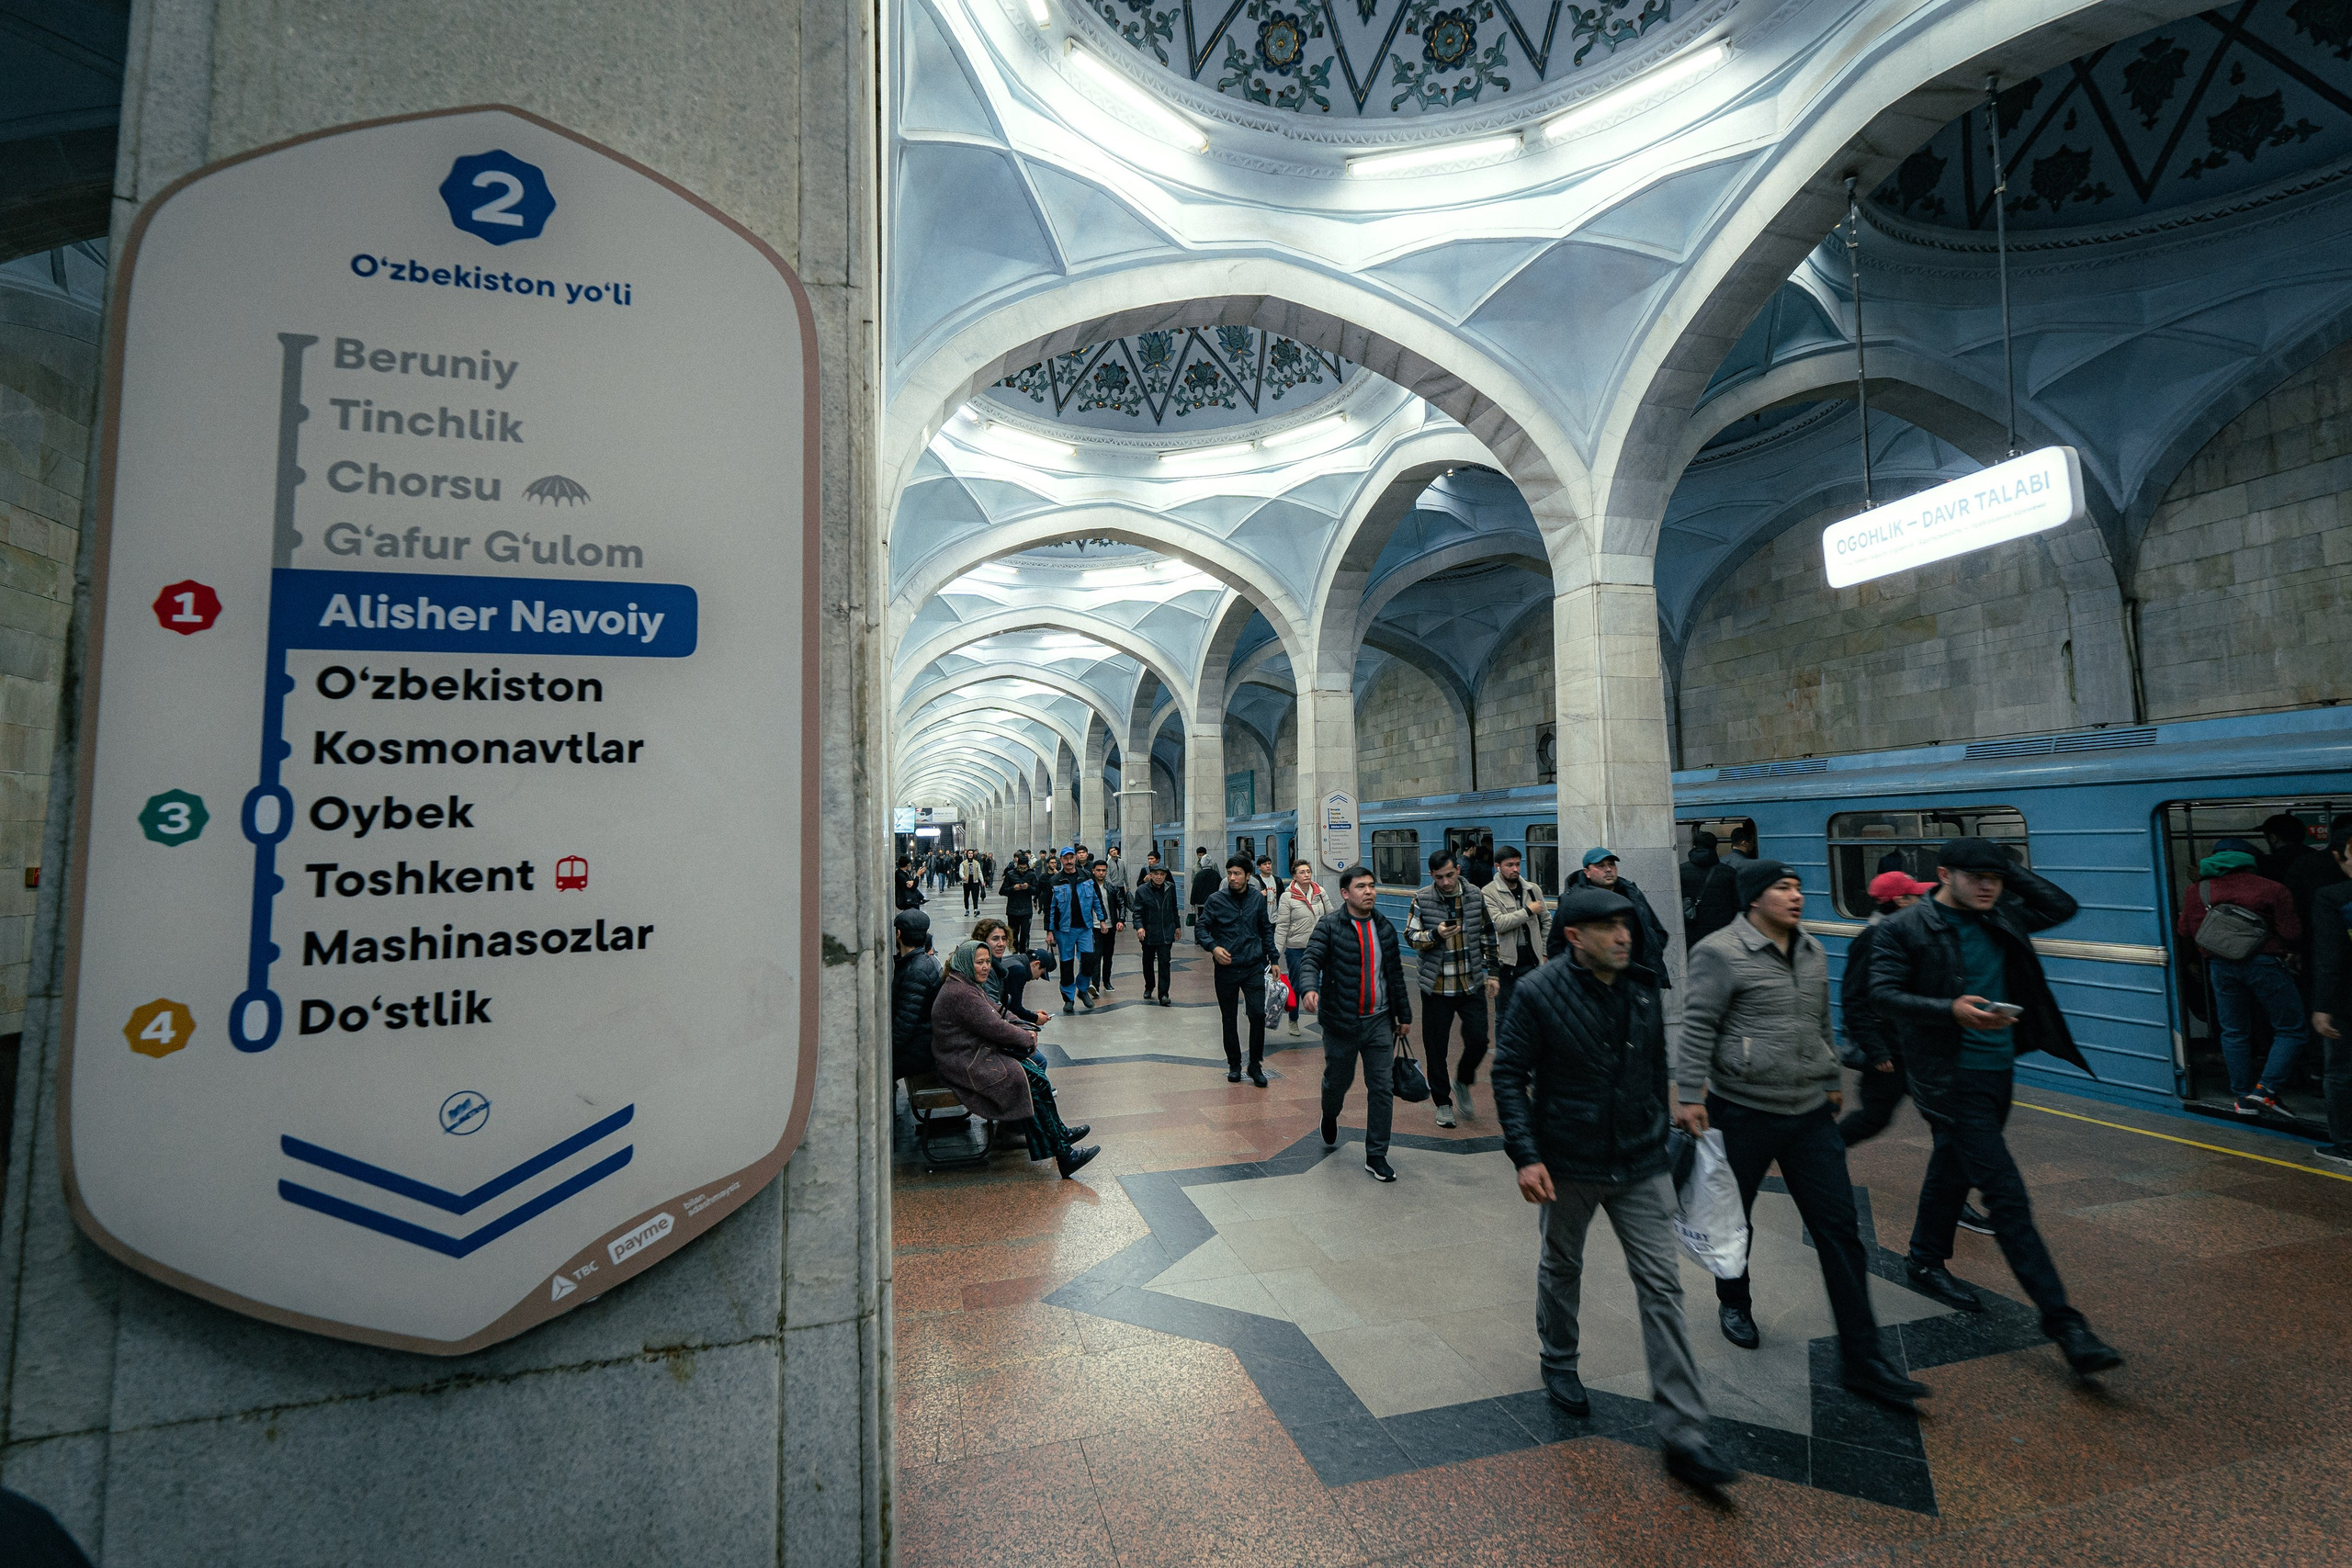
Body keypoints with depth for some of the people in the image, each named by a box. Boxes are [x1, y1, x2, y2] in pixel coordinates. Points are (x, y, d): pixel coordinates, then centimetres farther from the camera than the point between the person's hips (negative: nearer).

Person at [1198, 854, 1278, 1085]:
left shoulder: (1257, 898, 3)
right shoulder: (1216, 900, -5)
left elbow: (1266, 930, 13)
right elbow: (1200, 927, 0)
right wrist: (1213, 947, -17)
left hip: (1254, 967, 1)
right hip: (1226, 968, -1)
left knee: (1258, 1014, -8)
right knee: (1229, 1019, 9)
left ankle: (1255, 1065, 9)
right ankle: (1234, 1064, 25)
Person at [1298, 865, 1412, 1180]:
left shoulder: (1384, 927, 7)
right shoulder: (1329, 925, -8)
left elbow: (1396, 974, 14)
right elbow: (1310, 959, -20)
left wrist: (1404, 1015, 17)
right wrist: (1309, 988, -41)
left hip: (1380, 1021, 4)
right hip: (1341, 1022, -3)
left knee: (1383, 1087, 1)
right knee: (1338, 1081, 13)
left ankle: (1376, 1156, 13)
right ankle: (1330, 1116, 47)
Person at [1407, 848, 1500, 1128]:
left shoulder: (1476, 897, 2)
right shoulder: (1422, 900, -5)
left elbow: (1487, 936, 11)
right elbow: (1411, 936, -3)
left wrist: (1491, 973, 9)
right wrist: (1435, 934, -22)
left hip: (1472, 985, 2)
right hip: (1437, 988, -2)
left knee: (1478, 1041, 0)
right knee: (1436, 1049, 5)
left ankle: (1463, 1082, 30)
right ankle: (1443, 1103, 23)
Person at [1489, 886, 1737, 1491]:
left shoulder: (1643, 988, -1)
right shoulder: (1539, 993, -17)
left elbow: (1656, 1069, 12)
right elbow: (1509, 1075, -14)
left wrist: (1660, 1135, 16)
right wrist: (1526, 1156, -20)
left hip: (1641, 1166, 4)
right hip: (1567, 1166, -3)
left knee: (1662, 1285, 2)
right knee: (1561, 1267, 18)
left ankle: (1682, 1431, 12)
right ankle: (1559, 1362, 44)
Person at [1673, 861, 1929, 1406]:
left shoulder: (1812, 951, 9)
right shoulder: (1721, 952, -15)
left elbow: (1822, 1024, 21)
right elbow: (1697, 1028, -16)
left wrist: (1831, 1080, 25)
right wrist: (1689, 1097, -18)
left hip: (1810, 1113, 6)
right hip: (1742, 1112, -5)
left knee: (1840, 1229, 4)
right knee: (1735, 1219, 14)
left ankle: (1861, 1358, 13)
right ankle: (1734, 1304, 39)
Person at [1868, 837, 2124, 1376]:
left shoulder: (2001, 918, 7)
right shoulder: (1902, 928, -13)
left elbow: (2062, 906, 16)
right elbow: (1883, 994, -16)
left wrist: (2012, 871, 5)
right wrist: (1951, 1009, -29)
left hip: (1998, 1070, 8)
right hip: (1951, 1079, -8)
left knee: (1954, 1168, 22)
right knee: (2007, 1196, -8)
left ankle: (1926, 1264, 39)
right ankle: (2062, 1319, -3)